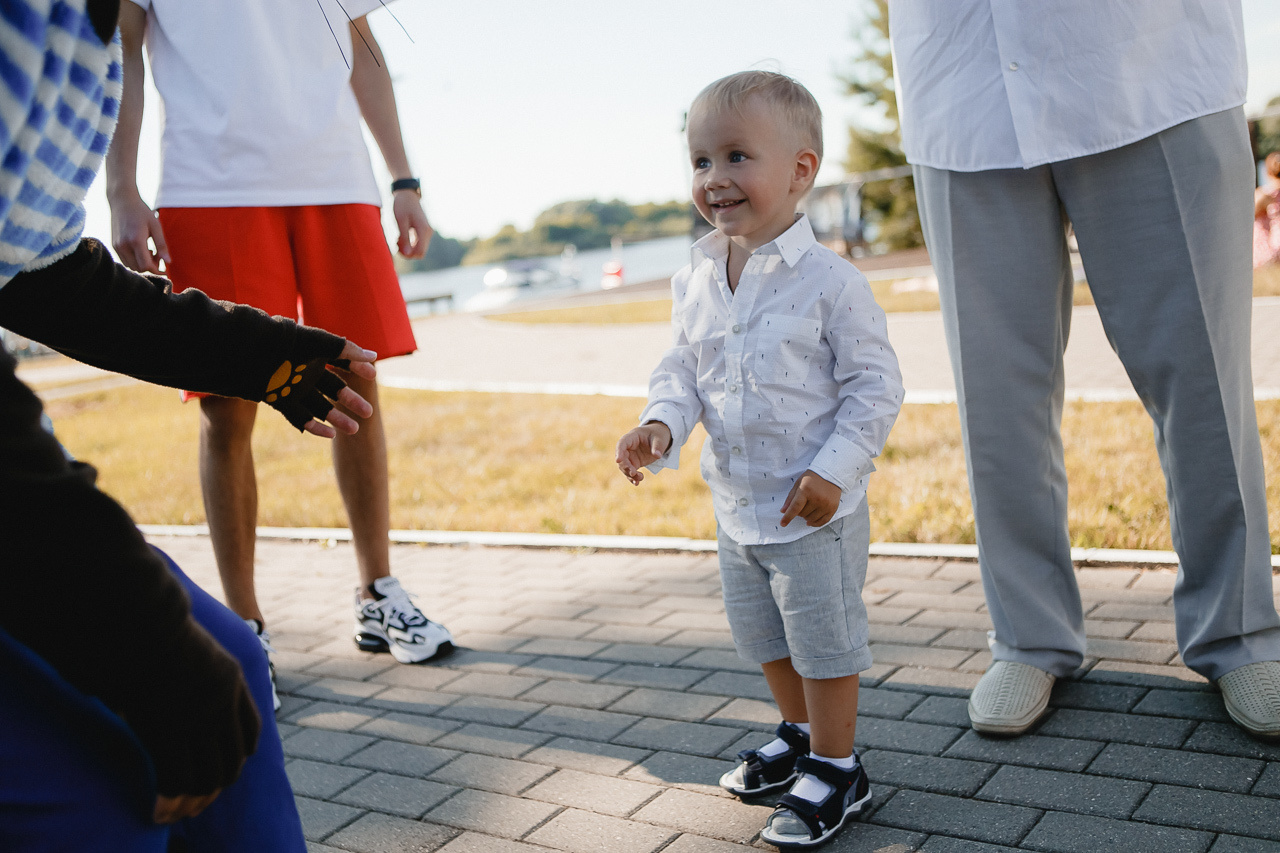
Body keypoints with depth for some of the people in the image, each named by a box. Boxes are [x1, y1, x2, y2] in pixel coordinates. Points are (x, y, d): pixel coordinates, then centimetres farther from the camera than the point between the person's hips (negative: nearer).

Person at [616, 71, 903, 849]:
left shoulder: (829, 281, -18)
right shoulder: (696, 283, -1)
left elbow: (875, 384, -14)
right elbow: (682, 368, 8)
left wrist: (835, 469, -21)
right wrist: (661, 424, -12)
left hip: (814, 509, -7)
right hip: (736, 506, 7)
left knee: (824, 640, 6)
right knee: (764, 638, 22)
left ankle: (836, 770, 25)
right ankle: (801, 736, 44)